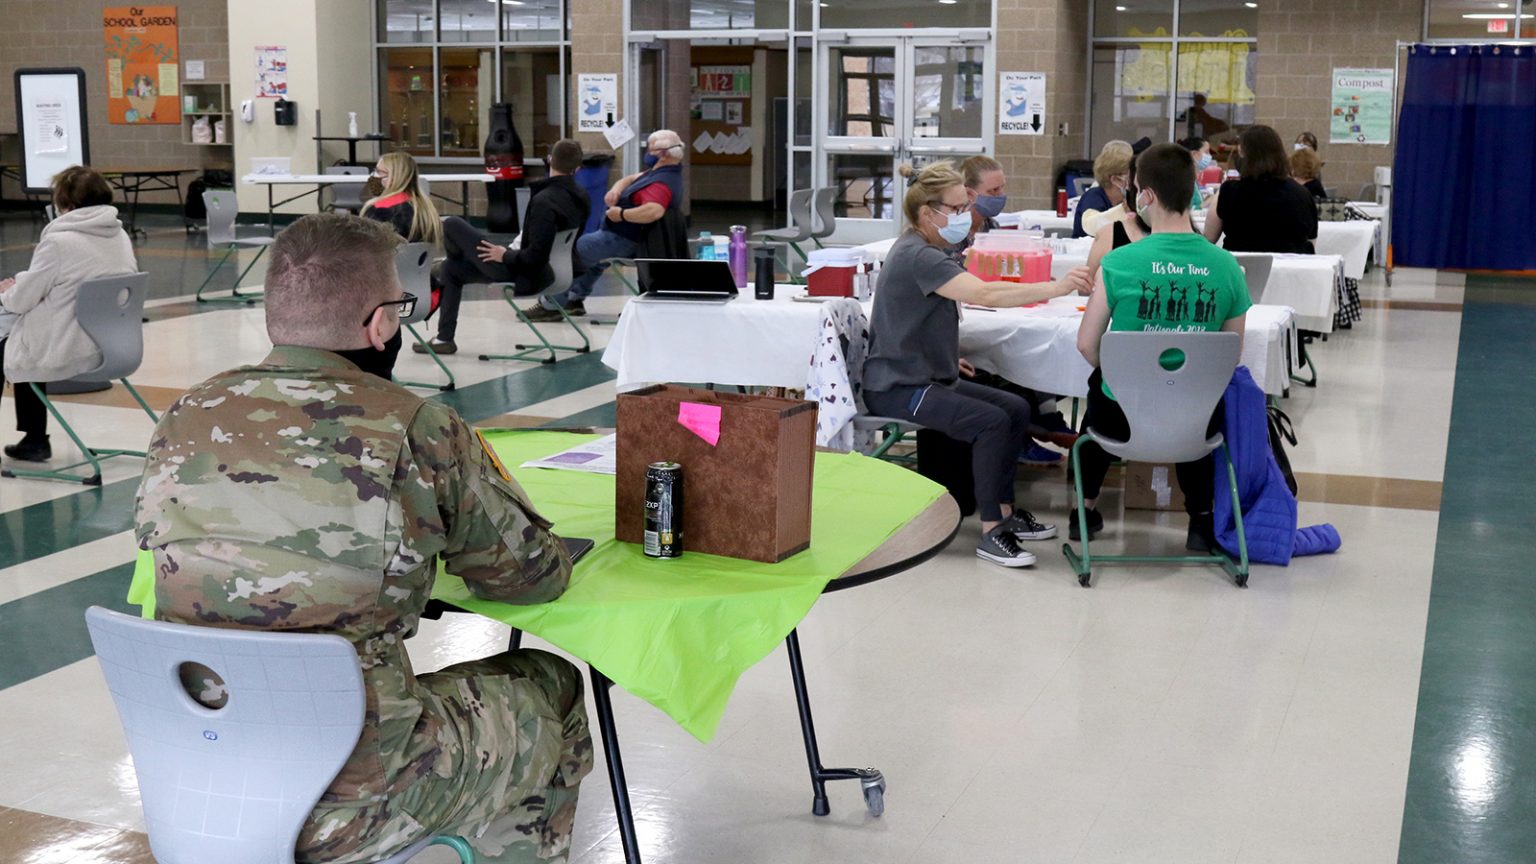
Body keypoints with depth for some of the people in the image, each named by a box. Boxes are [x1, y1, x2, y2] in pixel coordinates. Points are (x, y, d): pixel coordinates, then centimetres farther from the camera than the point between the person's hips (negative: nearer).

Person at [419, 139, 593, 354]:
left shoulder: (544, 201, -28)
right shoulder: (581, 198, -2)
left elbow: (535, 256, -31)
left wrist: (506, 256, -12)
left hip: (524, 273, -9)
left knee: (451, 225, 1)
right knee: (451, 269, 20)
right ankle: (445, 338, 23)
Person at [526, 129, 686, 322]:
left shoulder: (661, 183, -28)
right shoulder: (663, 172, 6)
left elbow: (654, 211, -48)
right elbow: (631, 179, 15)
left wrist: (621, 214, -34)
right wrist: (617, 188, -8)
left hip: (623, 241, -11)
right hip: (625, 236, 11)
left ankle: (551, 305, 9)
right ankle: (575, 299, 31)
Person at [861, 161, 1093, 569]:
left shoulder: (925, 251, 13)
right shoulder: (917, 257, -21)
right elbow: (984, 294, -33)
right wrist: (1056, 288, -38)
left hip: (926, 376, 10)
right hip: (897, 387, -10)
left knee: (1016, 408, 2)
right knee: (991, 421, -24)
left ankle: (1004, 512, 9)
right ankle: (991, 533, -17)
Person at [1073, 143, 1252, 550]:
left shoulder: (1118, 263, -16)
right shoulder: (1226, 265, -8)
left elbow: (1087, 345, -6)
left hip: (1124, 417, -2)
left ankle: (1086, 509, 43)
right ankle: (1201, 520, 39)